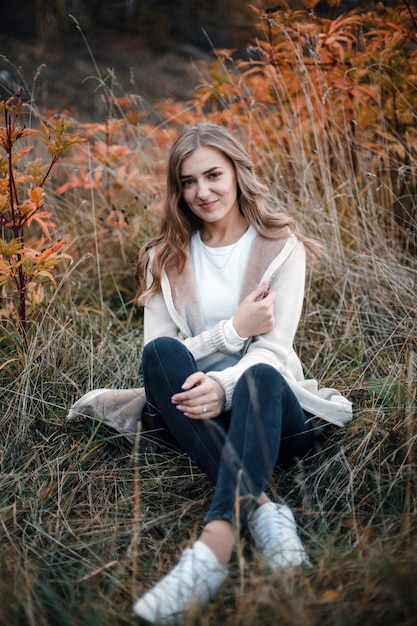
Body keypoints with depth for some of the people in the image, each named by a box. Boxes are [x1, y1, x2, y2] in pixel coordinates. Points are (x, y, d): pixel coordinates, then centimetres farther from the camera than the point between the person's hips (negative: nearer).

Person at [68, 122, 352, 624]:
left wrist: (224, 384, -29)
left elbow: (274, 349, -7)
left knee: (261, 377, -36)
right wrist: (233, 330, -13)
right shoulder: (165, 258, 11)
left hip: (272, 411, -2)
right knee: (161, 352, -29)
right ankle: (260, 507, -38)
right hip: (194, 416, 2)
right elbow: (158, 354, 1)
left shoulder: (281, 246, 4)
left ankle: (214, 546, -51)